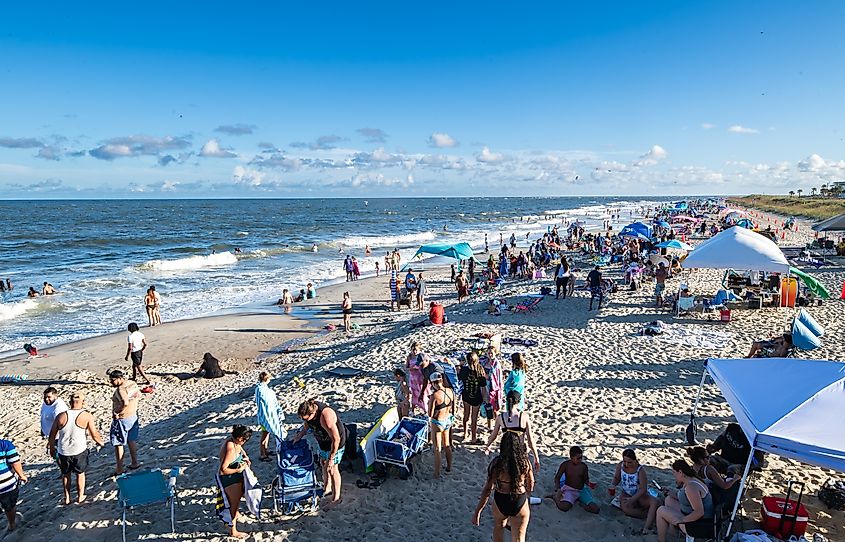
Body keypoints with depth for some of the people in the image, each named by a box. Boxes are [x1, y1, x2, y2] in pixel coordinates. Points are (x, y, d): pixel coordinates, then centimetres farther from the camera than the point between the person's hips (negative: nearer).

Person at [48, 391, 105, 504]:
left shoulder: (61, 416, -8)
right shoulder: (87, 416, -13)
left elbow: (52, 435, 1)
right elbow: (95, 435, -9)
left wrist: (52, 448, 17)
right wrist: (101, 442, 11)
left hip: (63, 452, 2)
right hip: (79, 450, -2)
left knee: (66, 474, 23)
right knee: (80, 473, 20)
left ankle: (67, 498, 32)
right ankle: (80, 496, 31)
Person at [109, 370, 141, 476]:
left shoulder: (120, 389, -24)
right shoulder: (132, 383, 1)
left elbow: (125, 403, -36)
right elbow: (139, 395, 14)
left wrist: (116, 412, -24)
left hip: (121, 419, -8)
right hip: (133, 416, 8)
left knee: (118, 444, 6)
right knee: (132, 441, 21)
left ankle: (119, 469, 14)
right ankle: (135, 463, 31)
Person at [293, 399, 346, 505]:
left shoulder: (326, 417, -41)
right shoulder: (309, 409, -18)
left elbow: (336, 439, -34)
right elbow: (306, 426, 6)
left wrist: (331, 458, -28)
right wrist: (298, 437, 10)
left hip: (334, 443, -8)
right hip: (323, 441, 8)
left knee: (332, 468, 2)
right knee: (324, 464, 22)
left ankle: (336, 496, 19)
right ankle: (327, 489, 42)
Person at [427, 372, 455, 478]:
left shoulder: (434, 396, -27)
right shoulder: (451, 391, -10)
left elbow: (430, 414, -19)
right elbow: (453, 409, 3)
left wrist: (429, 403, -5)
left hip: (438, 423, -6)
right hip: (448, 420, 6)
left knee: (437, 449, 10)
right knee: (447, 445, 26)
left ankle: (437, 473, 21)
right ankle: (449, 467, 42)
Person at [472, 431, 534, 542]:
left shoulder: (497, 463, -18)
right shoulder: (525, 462, -12)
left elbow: (488, 489, -18)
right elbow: (530, 485, 3)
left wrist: (477, 511, -12)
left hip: (500, 502, 0)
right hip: (520, 504, 0)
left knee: (499, 527, 31)